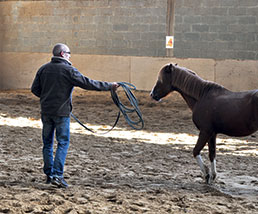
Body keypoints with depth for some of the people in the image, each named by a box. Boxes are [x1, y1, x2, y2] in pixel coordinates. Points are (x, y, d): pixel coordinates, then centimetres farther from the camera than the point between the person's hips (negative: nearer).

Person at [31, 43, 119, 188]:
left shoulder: (43, 69, 7)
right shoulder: (69, 70, -10)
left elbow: (35, 89, 9)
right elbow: (87, 83, -14)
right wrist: (110, 86, -9)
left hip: (46, 111, 5)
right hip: (62, 111, -5)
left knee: (48, 143, 13)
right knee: (63, 143, 0)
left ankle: (49, 174, 17)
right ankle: (57, 175, -10)